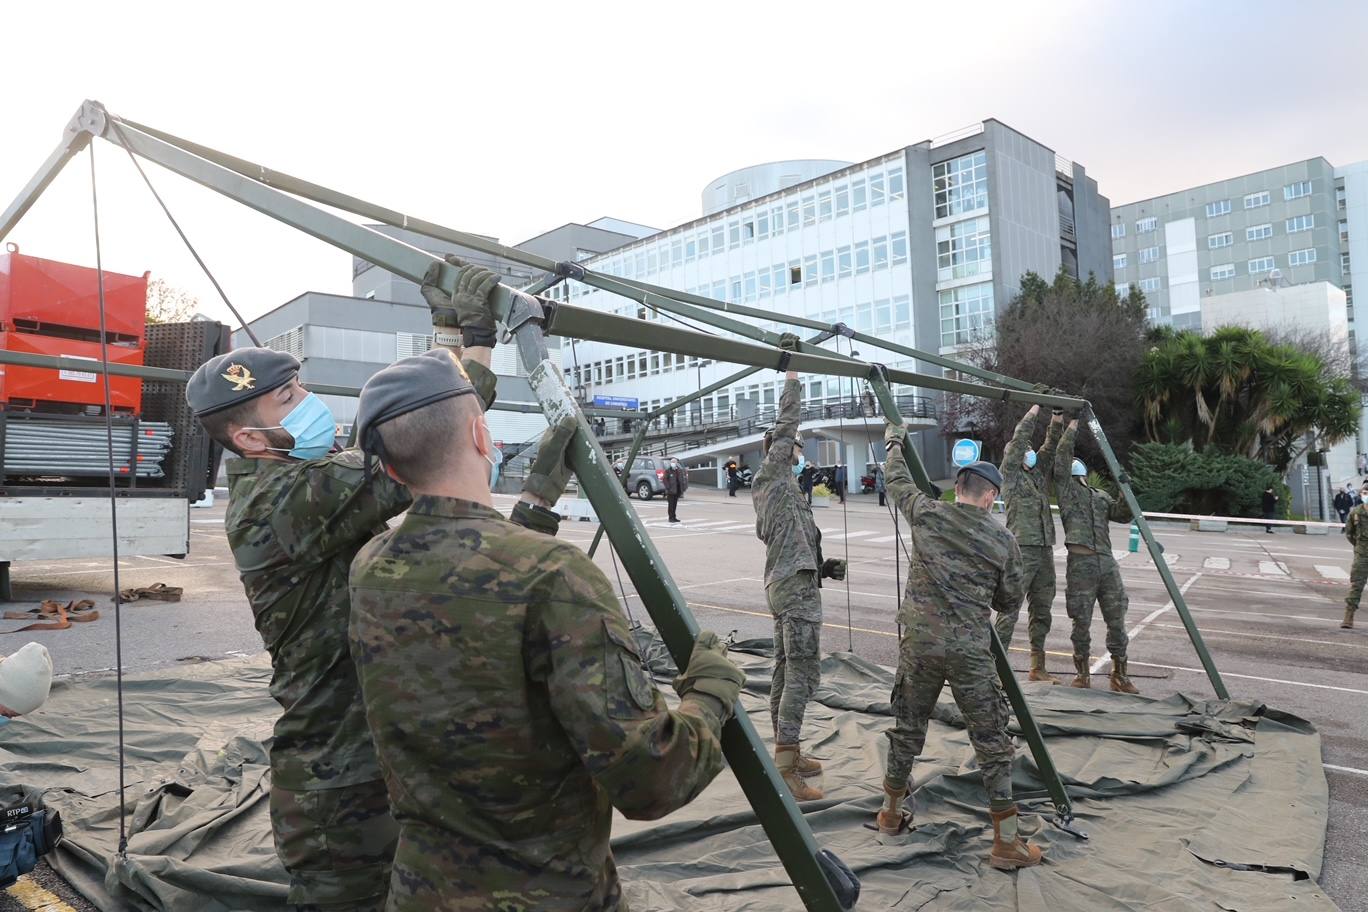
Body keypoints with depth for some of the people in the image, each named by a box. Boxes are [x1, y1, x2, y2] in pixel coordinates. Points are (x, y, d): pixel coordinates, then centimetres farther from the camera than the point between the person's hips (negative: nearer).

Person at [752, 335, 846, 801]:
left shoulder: (781, 489, 23)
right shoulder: (772, 477, -4)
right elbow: (787, 418, -12)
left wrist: (823, 567, 12)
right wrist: (791, 368, -8)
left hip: (785, 584, 10)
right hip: (796, 587, -10)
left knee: (786, 669, 12)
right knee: (802, 672, -12)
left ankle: (786, 754, 20)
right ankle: (786, 765, -12)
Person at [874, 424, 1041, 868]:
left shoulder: (926, 514, -2)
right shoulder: (1003, 541, -2)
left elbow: (898, 482, 19)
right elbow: (1010, 603, 8)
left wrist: (894, 443, 36)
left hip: (918, 644, 2)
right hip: (969, 652, -2)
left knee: (907, 730, 18)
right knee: (992, 743, 9)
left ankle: (890, 813, 34)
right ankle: (1007, 842, 16)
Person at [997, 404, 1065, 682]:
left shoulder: (1039, 471, 19)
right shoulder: (1009, 473, 1)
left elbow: (1051, 447, 15)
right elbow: (1018, 440, -7)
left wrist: (1057, 419, 2)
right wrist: (1034, 410, -3)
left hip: (1045, 550, 7)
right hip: (1021, 549, -7)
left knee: (1041, 609, 11)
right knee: (1010, 608, -9)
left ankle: (1038, 667, 19)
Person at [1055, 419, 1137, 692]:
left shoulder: (1101, 496, 23)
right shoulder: (1066, 489, 8)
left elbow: (1123, 515, 13)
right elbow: (1062, 457, -4)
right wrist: (1073, 425, -2)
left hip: (1107, 561, 5)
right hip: (1080, 562, -4)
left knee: (1116, 619, 4)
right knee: (1081, 621, 1)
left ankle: (1119, 675, 13)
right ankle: (1082, 673, 14)